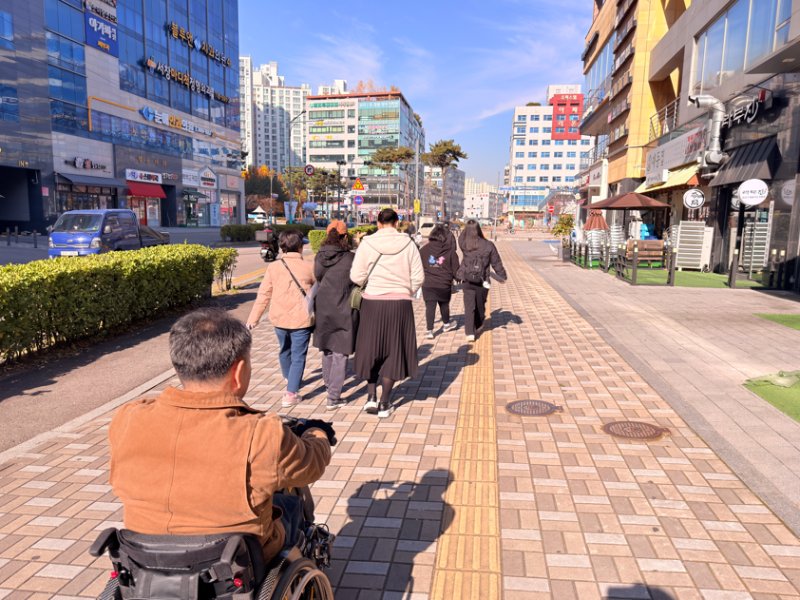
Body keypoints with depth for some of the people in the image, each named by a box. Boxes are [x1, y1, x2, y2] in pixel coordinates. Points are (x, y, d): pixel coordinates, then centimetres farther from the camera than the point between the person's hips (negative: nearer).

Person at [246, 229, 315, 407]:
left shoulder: (273, 267, -1)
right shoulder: (308, 268, -5)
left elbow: (263, 294, -1)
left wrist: (253, 318, 4)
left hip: (279, 319, 3)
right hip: (302, 319, -3)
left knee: (284, 349, 25)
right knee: (298, 355, 4)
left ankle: (288, 378, 49)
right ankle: (291, 393, -2)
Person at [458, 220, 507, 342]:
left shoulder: (463, 244, -8)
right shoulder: (488, 245, -8)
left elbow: (462, 236, 20)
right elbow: (496, 263, 2)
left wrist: (469, 226, 25)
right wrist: (503, 276, 15)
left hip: (466, 281, 0)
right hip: (482, 282, 0)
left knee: (469, 307, 2)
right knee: (480, 305, 20)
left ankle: (470, 333, -8)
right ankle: (478, 325, 42)